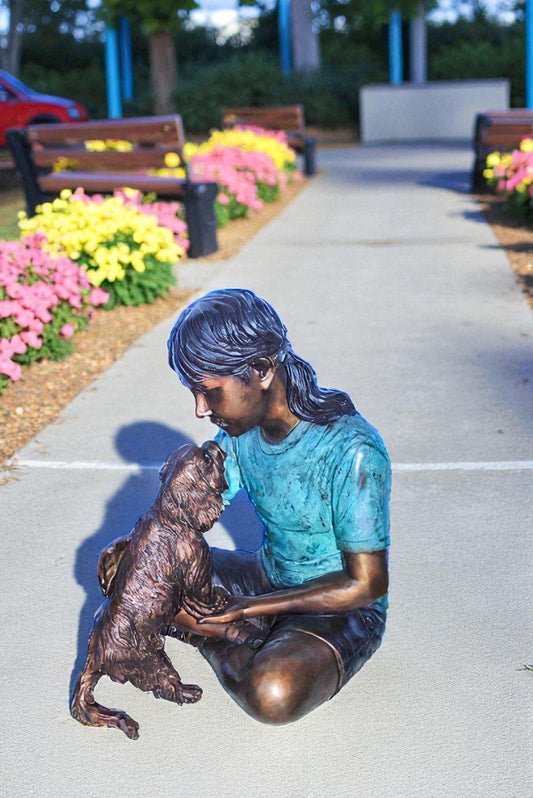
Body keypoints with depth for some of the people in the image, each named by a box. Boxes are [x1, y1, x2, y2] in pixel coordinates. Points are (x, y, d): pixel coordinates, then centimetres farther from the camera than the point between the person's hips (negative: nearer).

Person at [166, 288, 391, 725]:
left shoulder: (352, 452, -30)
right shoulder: (241, 429, -7)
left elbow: (366, 583, -26)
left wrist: (246, 607, -25)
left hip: (343, 607, -6)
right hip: (270, 576, 7)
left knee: (272, 695, -35)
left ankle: (214, 639, -7)